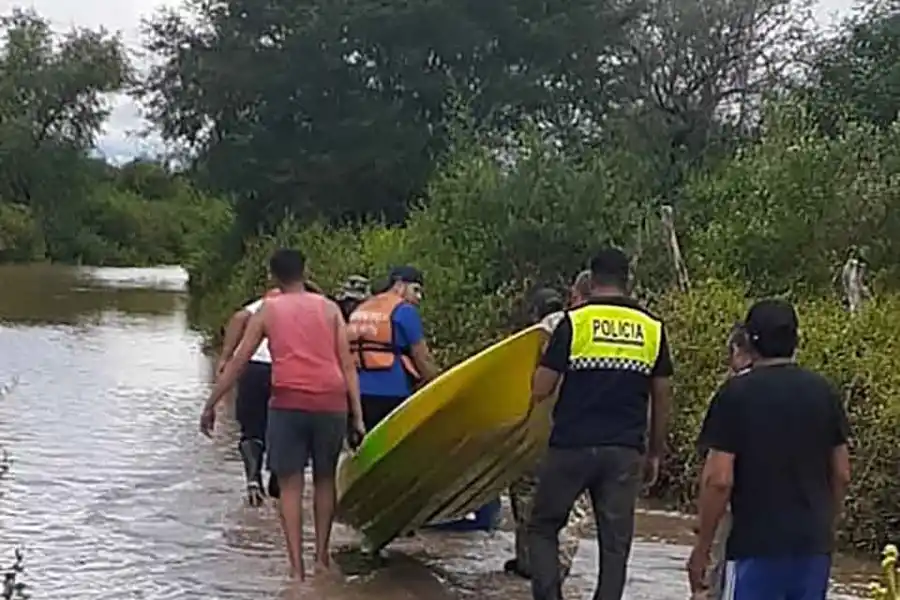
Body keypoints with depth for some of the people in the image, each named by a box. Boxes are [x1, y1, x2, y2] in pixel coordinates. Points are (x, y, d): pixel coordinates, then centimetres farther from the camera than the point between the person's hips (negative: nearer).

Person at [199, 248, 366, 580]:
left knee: (290, 484, 6)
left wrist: (210, 405, 15)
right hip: (331, 403, 1)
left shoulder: (268, 311, 9)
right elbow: (347, 365, 5)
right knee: (325, 479, 18)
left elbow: (237, 362, 8)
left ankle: (296, 565, 1)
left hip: (288, 402, -1)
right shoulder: (329, 308, 11)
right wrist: (357, 415, 5)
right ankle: (322, 555, 23)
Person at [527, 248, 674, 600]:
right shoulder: (652, 328, 6)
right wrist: (655, 453, 18)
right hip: (625, 451, 3)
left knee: (543, 527, 12)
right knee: (615, 542, 8)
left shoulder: (575, 321, -5)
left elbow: (540, 390, -6)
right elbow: (662, 397, 10)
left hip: (572, 446, -2)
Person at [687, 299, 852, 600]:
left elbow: (719, 479, -13)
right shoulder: (824, 392, 5)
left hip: (756, 545, -5)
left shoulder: (737, 393, -9)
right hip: (814, 545, 5)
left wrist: (702, 547, -4)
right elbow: (841, 475, 9)